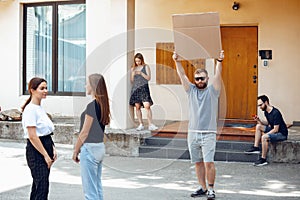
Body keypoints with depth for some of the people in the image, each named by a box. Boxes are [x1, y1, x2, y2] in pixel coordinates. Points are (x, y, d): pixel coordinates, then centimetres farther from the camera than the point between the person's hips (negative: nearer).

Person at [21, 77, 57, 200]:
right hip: (36, 152, -9)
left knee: (38, 185, 14)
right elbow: (32, 136, -19)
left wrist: (52, 149, 10)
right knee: (42, 186, -10)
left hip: (44, 149, 9)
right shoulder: (30, 109, -14)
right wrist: (45, 155, -18)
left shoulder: (40, 108, 14)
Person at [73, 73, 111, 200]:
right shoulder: (103, 105, 9)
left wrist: (76, 151, -4)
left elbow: (84, 133, -15)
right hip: (100, 147, 9)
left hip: (90, 149, -9)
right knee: (98, 188, 15)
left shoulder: (92, 106, -17)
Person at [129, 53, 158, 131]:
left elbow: (149, 78, 0)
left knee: (147, 106, -13)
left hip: (144, 88, -3)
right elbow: (131, 80, 15)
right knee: (137, 106, 0)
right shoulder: (133, 68, 14)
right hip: (135, 88, 3)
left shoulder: (146, 67, 6)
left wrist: (141, 73, -12)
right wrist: (133, 75, -5)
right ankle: (141, 124, 6)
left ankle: (150, 125, -11)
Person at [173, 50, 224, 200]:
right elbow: (182, 75, 6)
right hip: (193, 132, 4)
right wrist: (176, 61, -1)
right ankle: (203, 188, 19)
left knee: (209, 162, -10)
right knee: (198, 162, 9)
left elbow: (218, 75, -9)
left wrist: (219, 61, -21)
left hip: (208, 133, -4)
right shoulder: (191, 90, 12)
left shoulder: (212, 91, 4)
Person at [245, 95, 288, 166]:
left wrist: (264, 135, -22)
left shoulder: (275, 113, -24)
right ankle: (256, 147, 1)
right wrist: (259, 121, -1)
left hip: (282, 133, -10)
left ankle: (263, 159, -22)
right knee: (258, 126, 4)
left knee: (264, 137, -31)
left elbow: (276, 129, -25)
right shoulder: (266, 112, 3)